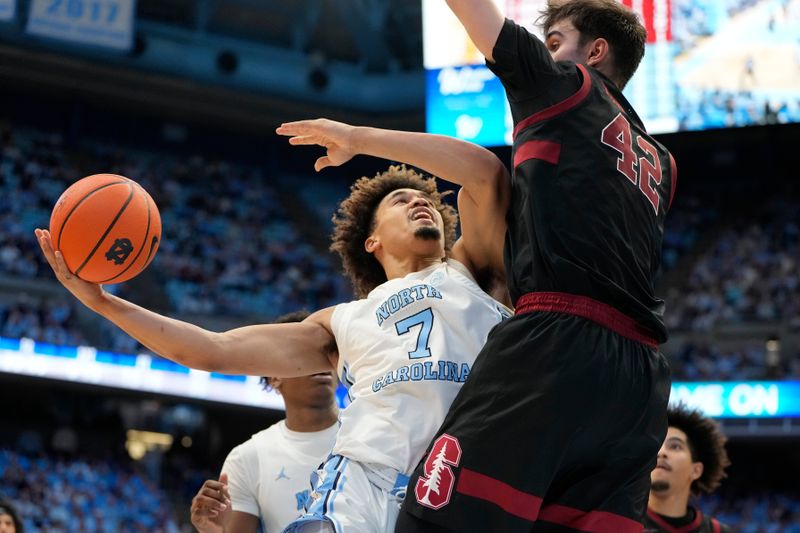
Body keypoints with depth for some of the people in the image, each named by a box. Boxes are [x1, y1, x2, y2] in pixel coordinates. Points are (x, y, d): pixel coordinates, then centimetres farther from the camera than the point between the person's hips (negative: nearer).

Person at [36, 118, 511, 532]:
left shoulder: (468, 271, 24)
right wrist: (102, 301, 21)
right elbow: (214, 350, 25)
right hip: (367, 476, 1)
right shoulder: (343, 323, 29)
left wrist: (359, 139, 11)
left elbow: (486, 170, 7)